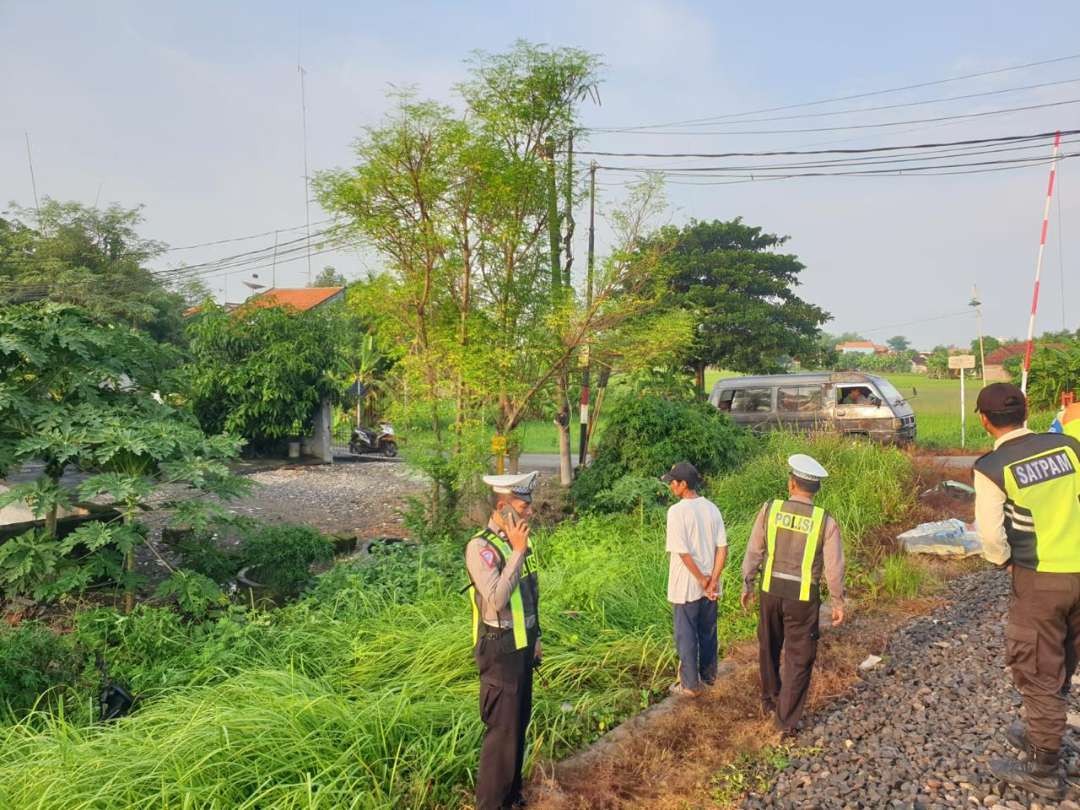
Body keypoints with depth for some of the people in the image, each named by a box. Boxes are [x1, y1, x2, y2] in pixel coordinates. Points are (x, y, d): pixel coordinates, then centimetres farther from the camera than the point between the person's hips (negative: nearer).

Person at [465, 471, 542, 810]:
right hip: (500, 649, -8)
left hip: (521, 646, 8)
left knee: (519, 724, 18)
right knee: (502, 729, 1)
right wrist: (518, 552, -28)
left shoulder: (516, 540, 5)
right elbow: (496, 600, -30)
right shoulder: (481, 547, -20)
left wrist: (535, 637, 17)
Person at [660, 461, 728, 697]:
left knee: (686, 636, 8)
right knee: (708, 632, 20)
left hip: (686, 587, -6)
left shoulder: (677, 511, -19)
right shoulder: (711, 508, 0)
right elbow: (722, 548, -3)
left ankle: (690, 685, 17)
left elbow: (683, 552, -22)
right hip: (710, 585, 6)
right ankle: (708, 675, 35)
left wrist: (701, 580, -12)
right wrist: (712, 581, -5)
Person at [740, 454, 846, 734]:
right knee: (798, 660, 12)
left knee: (769, 648, 24)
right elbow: (834, 568, -7)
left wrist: (747, 585, 12)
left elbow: (754, 552, -2)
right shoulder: (825, 521, -12)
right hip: (803, 598, -2)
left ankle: (769, 701, 42)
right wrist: (838, 603, 8)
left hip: (771, 592, 2)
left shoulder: (770, 509, -9)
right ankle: (786, 721, 19)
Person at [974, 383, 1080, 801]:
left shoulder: (991, 467, -14)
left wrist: (1002, 561, 4)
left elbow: (990, 533, -15)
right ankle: (1042, 735, 42)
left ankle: (1043, 771, 20)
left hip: (1039, 578, -5)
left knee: (1037, 672, 9)